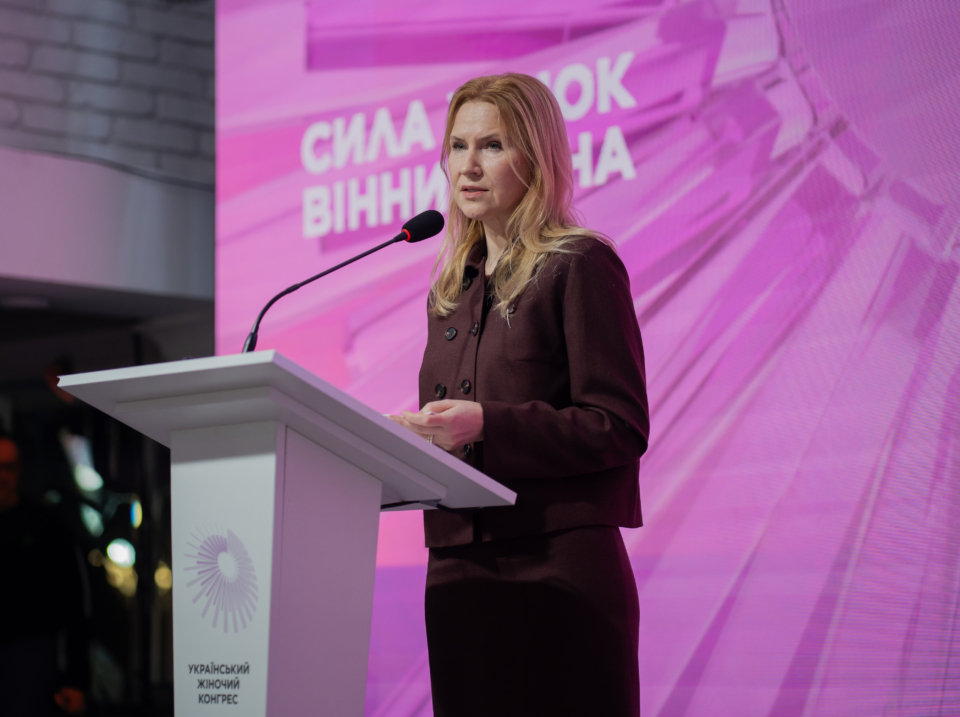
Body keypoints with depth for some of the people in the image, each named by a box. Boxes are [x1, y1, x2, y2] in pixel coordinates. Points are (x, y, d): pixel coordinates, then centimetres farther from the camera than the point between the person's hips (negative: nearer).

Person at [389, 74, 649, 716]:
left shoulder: (581, 266, -4)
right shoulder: (452, 291, 19)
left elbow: (621, 428, -11)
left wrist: (486, 425, -19)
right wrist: (410, 437, 2)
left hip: (559, 570, -7)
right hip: (458, 575, 7)